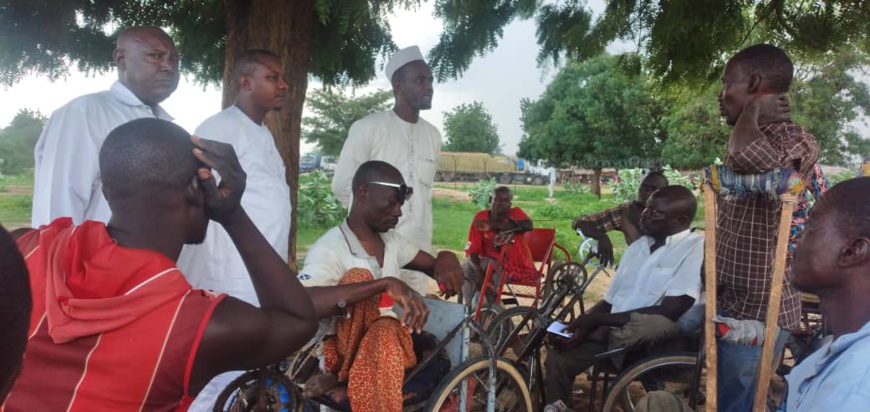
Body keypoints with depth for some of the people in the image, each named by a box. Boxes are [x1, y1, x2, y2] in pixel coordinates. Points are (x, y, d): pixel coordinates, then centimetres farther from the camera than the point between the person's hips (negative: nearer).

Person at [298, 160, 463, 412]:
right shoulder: (330, 248, -16)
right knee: (359, 277, -30)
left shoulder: (392, 240, 8)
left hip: (393, 345, 6)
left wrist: (447, 259, -14)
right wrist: (385, 284, -43)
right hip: (345, 352, -5)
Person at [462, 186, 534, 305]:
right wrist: (478, 270, -27)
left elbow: (528, 226, -34)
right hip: (492, 261, 3)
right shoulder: (480, 217, -5)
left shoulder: (515, 213, -10)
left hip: (516, 265, -3)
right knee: (466, 268, -18)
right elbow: (472, 250, -7)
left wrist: (493, 225, -29)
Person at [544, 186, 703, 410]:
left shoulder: (696, 248, -9)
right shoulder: (637, 246, 17)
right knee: (558, 356, -5)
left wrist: (597, 319, -17)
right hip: (614, 334, 7)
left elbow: (669, 312, -19)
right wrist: (582, 326, -4)